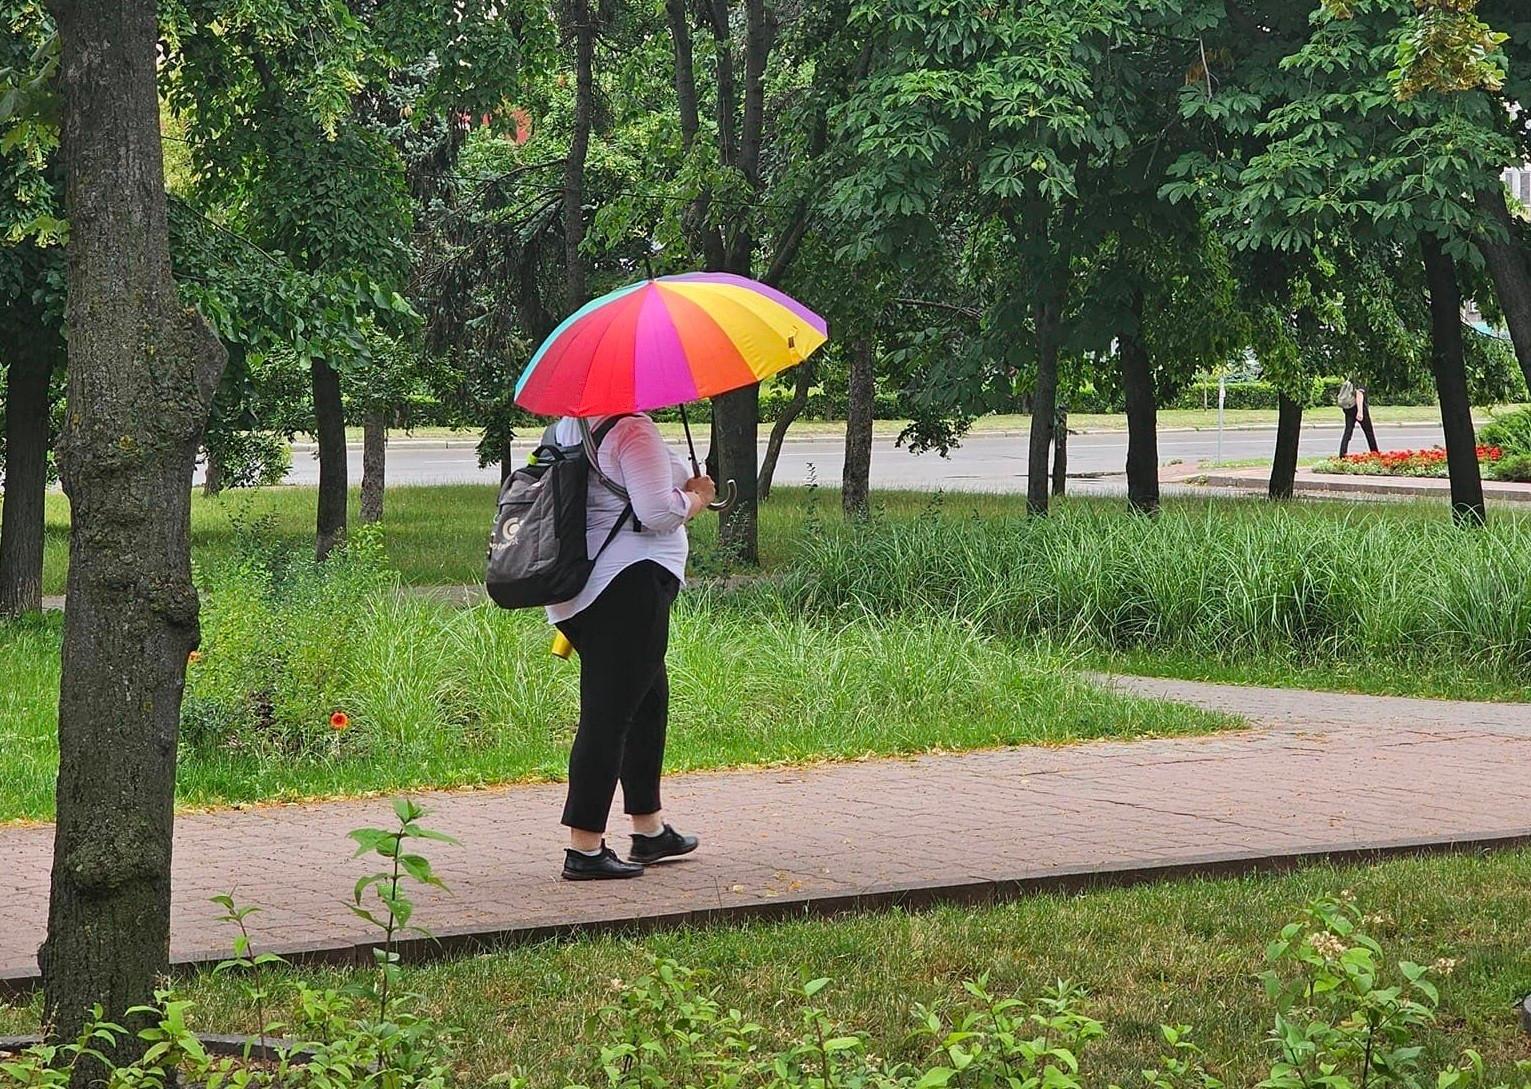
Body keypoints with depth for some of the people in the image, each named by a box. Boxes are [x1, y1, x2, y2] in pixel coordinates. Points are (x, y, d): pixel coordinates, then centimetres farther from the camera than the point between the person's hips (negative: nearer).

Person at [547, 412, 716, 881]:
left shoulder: (565, 430, 15)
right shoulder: (633, 430, -13)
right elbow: (658, 513, -19)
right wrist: (696, 497, 0)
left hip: (574, 592, 10)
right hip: (629, 583, -10)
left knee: (648, 702, 21)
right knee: (609, 714, -7)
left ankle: (649, 829, 29)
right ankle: (585, 849, -6)